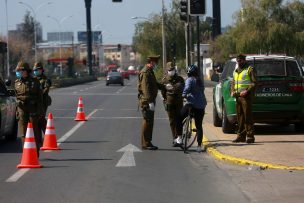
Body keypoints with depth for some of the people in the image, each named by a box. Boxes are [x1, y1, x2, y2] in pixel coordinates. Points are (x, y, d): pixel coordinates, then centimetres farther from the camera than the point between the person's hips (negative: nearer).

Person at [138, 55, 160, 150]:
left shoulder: (149, 72, 19)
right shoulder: (145, 73, -15)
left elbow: (153, 85, 28)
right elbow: (146, 88, -22)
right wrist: (150, 101, -27)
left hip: (149, 101, 10)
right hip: (146, 102, -10)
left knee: (149, 122, 13)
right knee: (147, 122, -8)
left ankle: (148, 142, 19)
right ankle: (145, 144, -5)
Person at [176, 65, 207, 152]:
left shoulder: (189, 80, -6)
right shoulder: (200, 81, 15)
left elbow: (187, 88, -23)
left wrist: (184, 95, -7)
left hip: (191, 104, -6)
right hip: (201, 105, 6)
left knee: (179, 119, 13)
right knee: (199, 126, 7)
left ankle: (179, 137, 4)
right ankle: (199, 146, 2)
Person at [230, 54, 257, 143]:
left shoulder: (249, 69, -2)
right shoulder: (235, 71, 22)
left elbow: (254, 82, -9)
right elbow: (233, 83, 29)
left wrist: (247, 91, -19)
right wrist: (232, 91, 10)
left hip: (246, 96, -7)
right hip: (237, 96, 7)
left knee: (248, 116, -9)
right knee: (239, 116, 8)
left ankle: (250, 136, -9)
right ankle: (241, 135, 12)